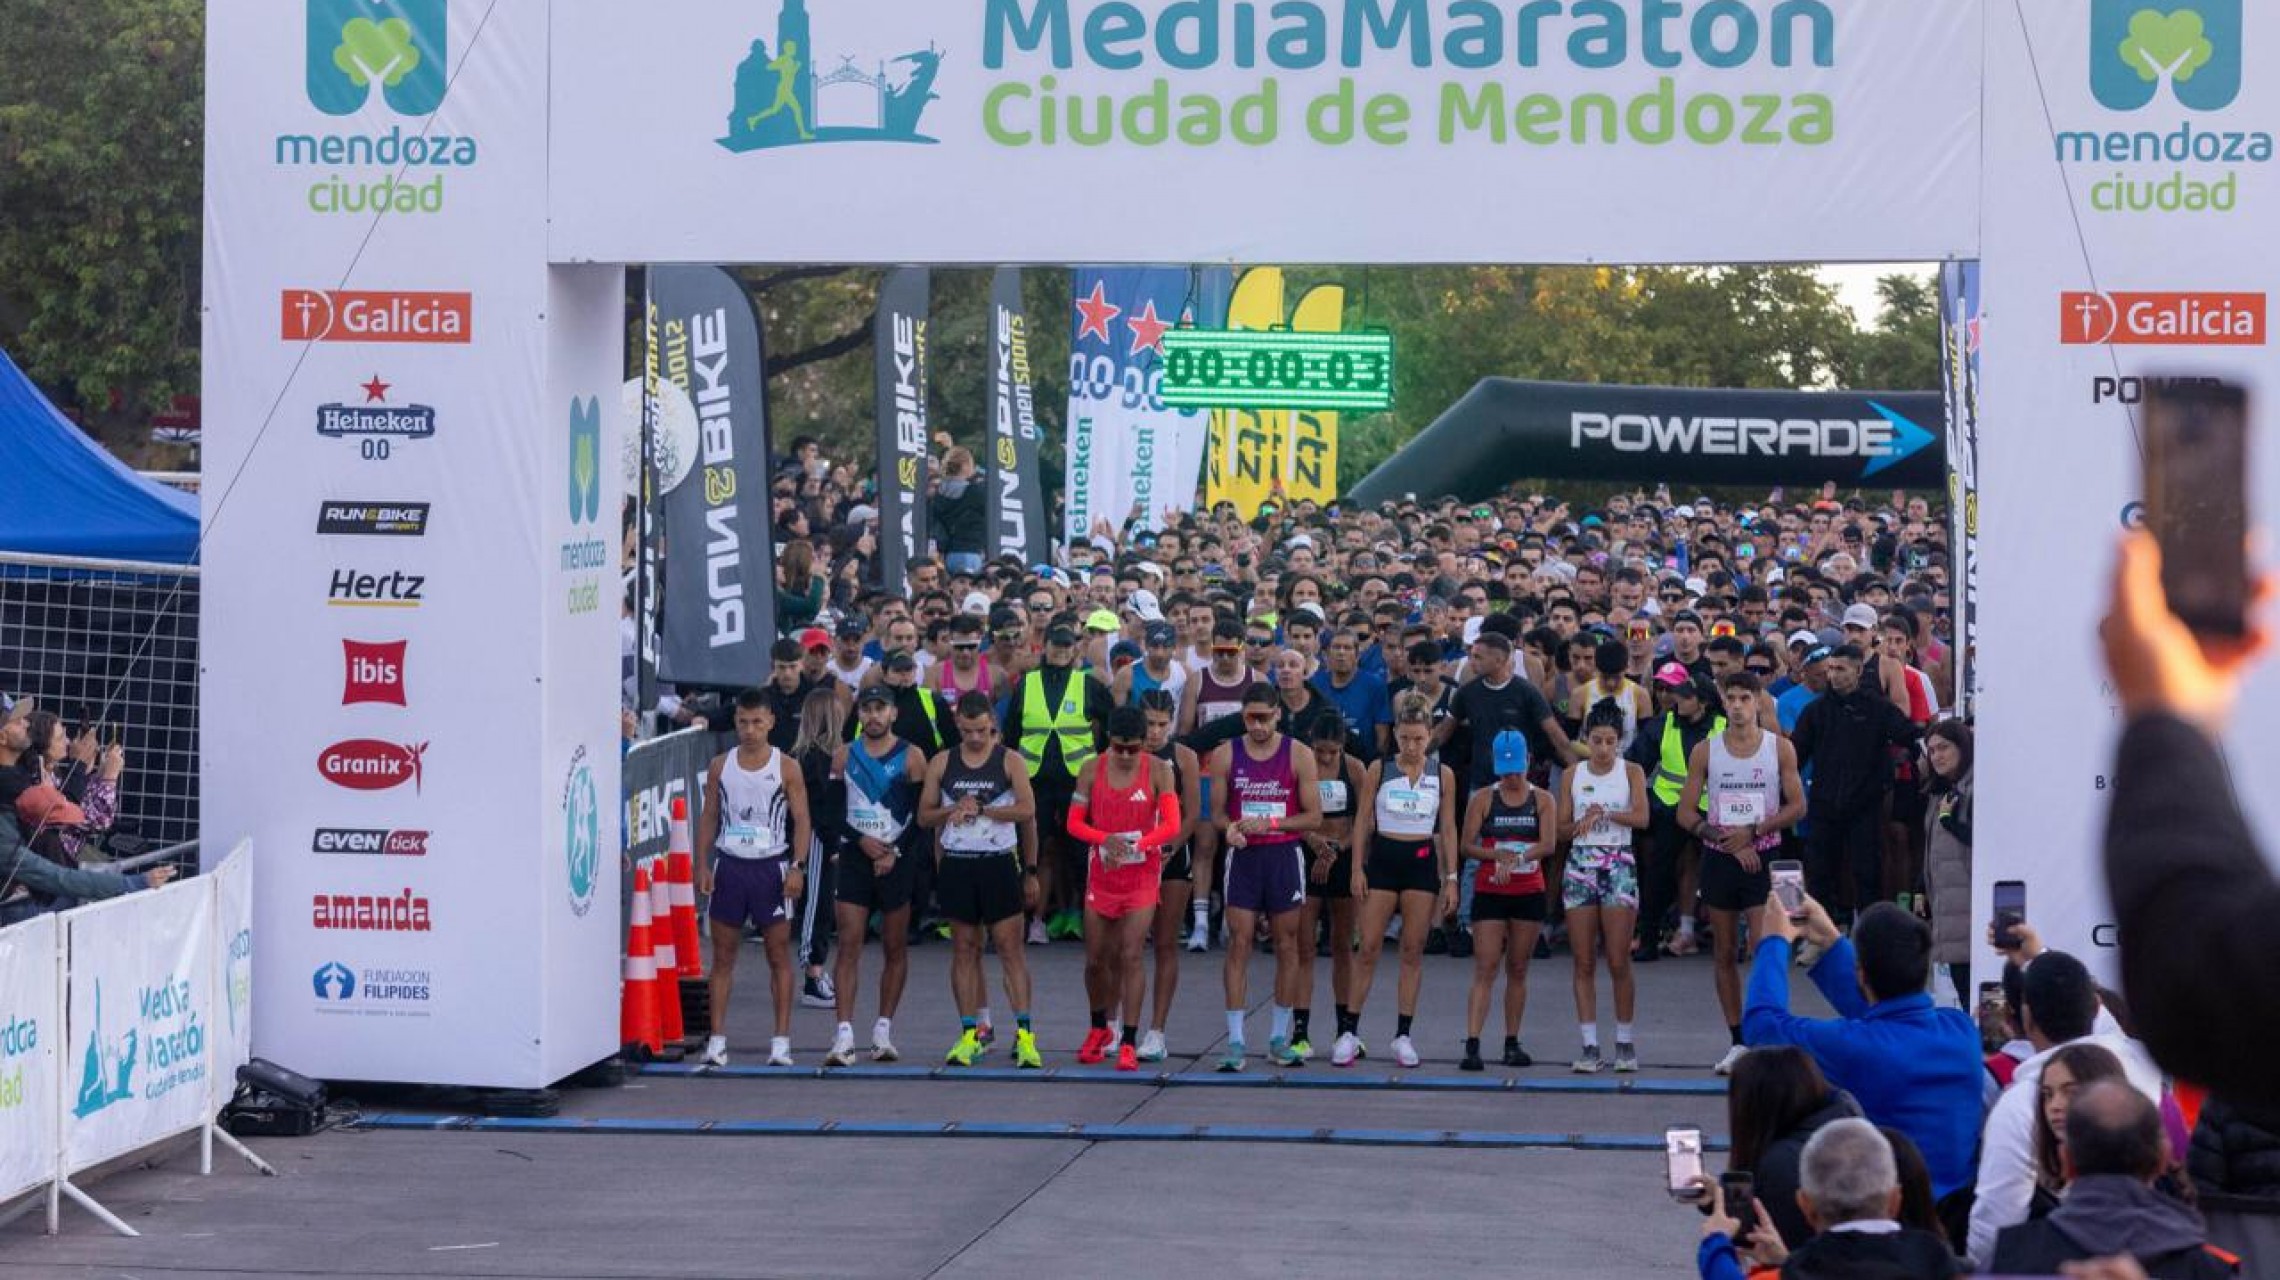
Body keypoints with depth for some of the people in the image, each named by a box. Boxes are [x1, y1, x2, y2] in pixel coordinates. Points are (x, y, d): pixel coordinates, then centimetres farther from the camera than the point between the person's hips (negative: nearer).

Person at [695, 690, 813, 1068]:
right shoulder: (720, 765, 7)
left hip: (771, 866, -2)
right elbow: (709, 816, 9)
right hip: (729, 864, 2)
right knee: (723, 955, 2)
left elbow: (801, 820, -2)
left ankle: (781, 1040, 3)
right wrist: (702, 864, -1)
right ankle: (717, 1040, 4)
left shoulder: (786, 768, -1)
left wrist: (797, 867, -12)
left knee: (779, 955, 0)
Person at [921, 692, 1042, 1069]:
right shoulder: (941, 763, 7)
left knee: (1010, 946, -5)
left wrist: (981, 809, -14)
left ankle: (1024, 1034, -5)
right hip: (955, 864, 3)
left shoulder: (1008, 761, 0)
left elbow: (1027, 808, -10)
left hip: (999, 863, -2)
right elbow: (924, 815, 9)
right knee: (964, 949, 5)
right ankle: (970, 1033, 9)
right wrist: (953, 810, -10)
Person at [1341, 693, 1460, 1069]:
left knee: (1413, 951, 3)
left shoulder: (1443, 775, 2)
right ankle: (1349, 1031, 2)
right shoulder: (1378, 771, 0)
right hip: (1382, 858, -1)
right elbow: (1362, 822, 3)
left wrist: (1451, 878, 2)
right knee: (1368, 948, -3)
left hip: (1422, 861, 1)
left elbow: (1448, 829, 6)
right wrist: (1357, 869, -5)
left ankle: (1403, 1035, 8)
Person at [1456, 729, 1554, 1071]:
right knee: (1485, 969, -9)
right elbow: (1466, 845, -2)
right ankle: (1472, 1045, -16)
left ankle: (1512, 1043, 16)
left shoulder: (1543, 800, 5)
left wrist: (1515, 858, -22)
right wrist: (1499, 854, -17)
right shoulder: (1483, 799, 3)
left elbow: (1549, 845, -8)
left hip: (1529, 893, 2)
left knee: (1518, 969, 9)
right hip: (1489, 893, -1)